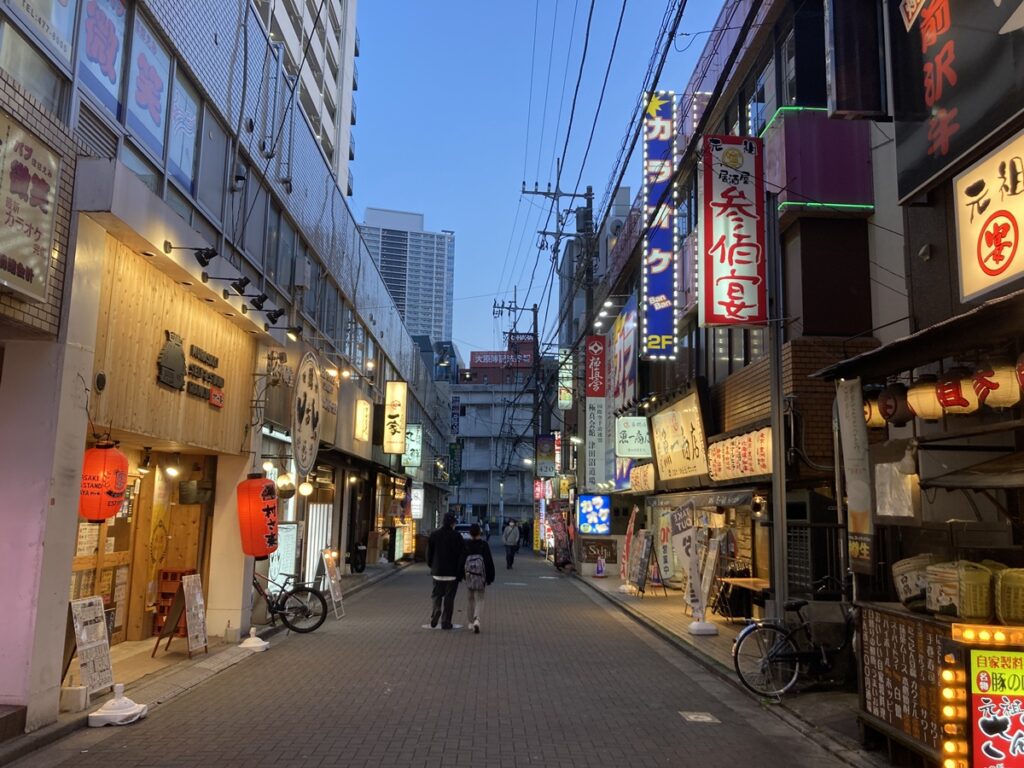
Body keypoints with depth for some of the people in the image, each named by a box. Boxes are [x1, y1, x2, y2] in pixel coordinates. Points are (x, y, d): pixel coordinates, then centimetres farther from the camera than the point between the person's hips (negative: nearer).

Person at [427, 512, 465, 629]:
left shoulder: (434, 535, 2)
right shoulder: (456, 536, -8)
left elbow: (429, 553, 7)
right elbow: (462, 555, -7)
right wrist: (460, 572, 1)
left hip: (437, 572, 3)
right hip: (452, 572, -3)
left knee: (436, 595, 14)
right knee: (449, 598, 4)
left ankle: (434, 619, -2)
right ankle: (446, 622, 6)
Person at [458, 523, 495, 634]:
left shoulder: (465, 545, -4)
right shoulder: (484, 545, -7)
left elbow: (461, 561, 1)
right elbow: (489, 562, -6)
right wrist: (490, 578, 0)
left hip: (469, 576, 2)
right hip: (481, 576, -2)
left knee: (471, 598, 18)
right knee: (479, 599, 3)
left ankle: (471, 622, 24)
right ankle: (476, 620, -20)